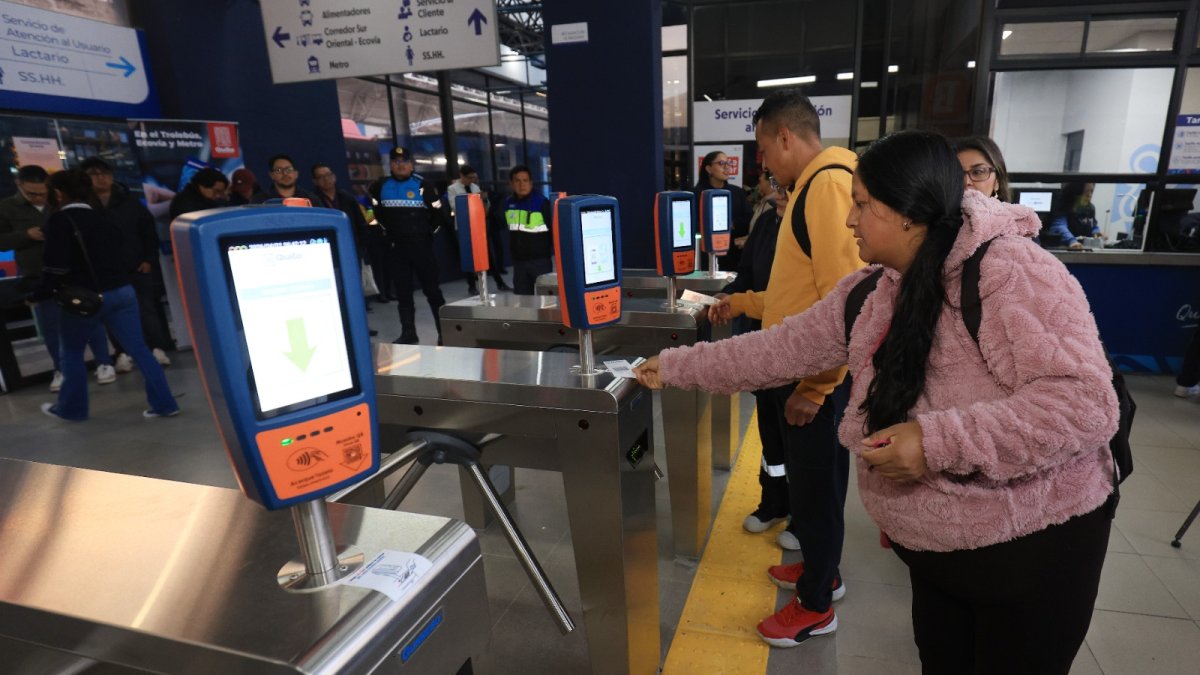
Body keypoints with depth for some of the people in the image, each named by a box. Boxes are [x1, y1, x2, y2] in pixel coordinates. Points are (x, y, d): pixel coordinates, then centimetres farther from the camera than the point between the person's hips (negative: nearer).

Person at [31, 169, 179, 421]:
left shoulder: (60, 220, -7)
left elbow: (57, 265, -14)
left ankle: (72, 408, 27)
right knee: (138, 348, 4)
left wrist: (38, 295, -3)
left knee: (72, 352, 16)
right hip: (122, 291, 5)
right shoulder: (100, 216, 14)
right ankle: (164, 404, 2)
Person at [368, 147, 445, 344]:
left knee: (431, 289, -1)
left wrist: (426, 231, -1)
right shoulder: (381, 186, 8)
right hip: (397, 247, 4)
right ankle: (408, 332, 14)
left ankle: (445, 331, 5)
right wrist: (390, 230, 17)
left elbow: (437, 213, -3)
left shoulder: (422, 185, -4)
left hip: (421, 246, -4)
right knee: (402, 291, 7)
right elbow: (379, 213, 23)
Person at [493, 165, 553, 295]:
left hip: (540, 259, -5)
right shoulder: (506, 204, 6)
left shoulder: (541, 202, -10)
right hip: (518, 260, 6)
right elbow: (497, 222, 23)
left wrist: (556, 253, -11)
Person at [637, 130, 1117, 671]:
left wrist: (938, 441, -30)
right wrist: (675, 367, 5)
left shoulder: (1011, 271, -20)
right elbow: (782, 349, 4)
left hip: (1029, 546, -6)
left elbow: (1083, 400, -25)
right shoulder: (869, 293, 1)